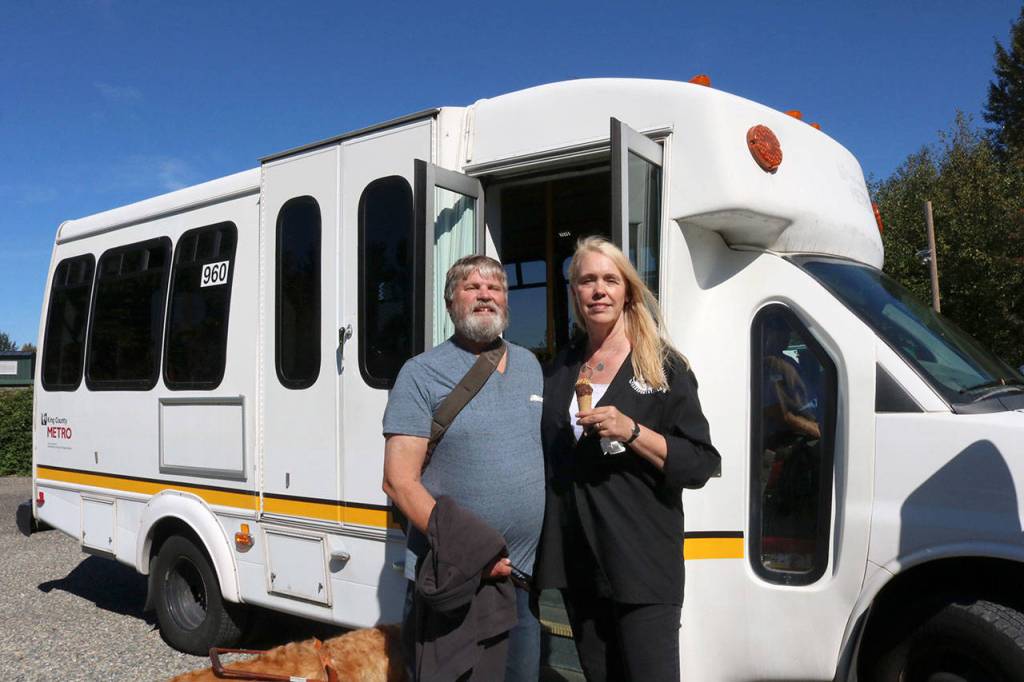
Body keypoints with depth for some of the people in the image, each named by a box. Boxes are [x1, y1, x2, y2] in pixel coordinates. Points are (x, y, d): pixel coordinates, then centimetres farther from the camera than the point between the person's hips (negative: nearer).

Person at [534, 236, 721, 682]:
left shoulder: (663, 368, -4)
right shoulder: (559, 370, 11)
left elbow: (701, 465, -8)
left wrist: (630, 431, -20)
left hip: (643, 563, -5)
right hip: (576, 562, 5)